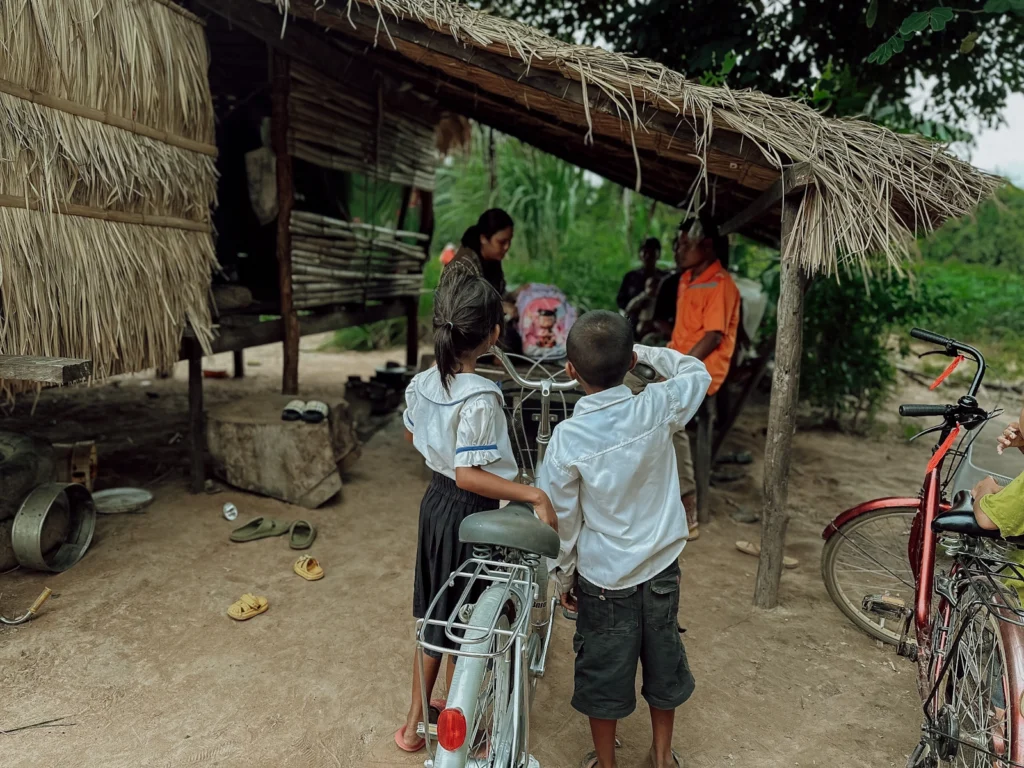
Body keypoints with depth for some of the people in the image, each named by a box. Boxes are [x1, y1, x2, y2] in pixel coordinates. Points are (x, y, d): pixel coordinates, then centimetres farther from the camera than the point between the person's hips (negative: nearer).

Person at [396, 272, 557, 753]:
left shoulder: (423, 382, -3)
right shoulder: (480, 398, -27)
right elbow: (469, 476, -30)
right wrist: (534, 495, -33)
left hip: (435, 502, 8)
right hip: (471, 515, -7)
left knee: (437, 614, 23)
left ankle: (415, 722, 39)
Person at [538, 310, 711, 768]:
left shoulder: (568, 438, -22)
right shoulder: (657, 408, -17)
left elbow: (561, 520, -12)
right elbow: (698, 373, 5)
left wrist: (562, 577, 2)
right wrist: (646, 353, 8)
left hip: (602, 578, -3)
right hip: (661, 568, 3)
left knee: (602, 671, 17)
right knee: (662, 660, 22)